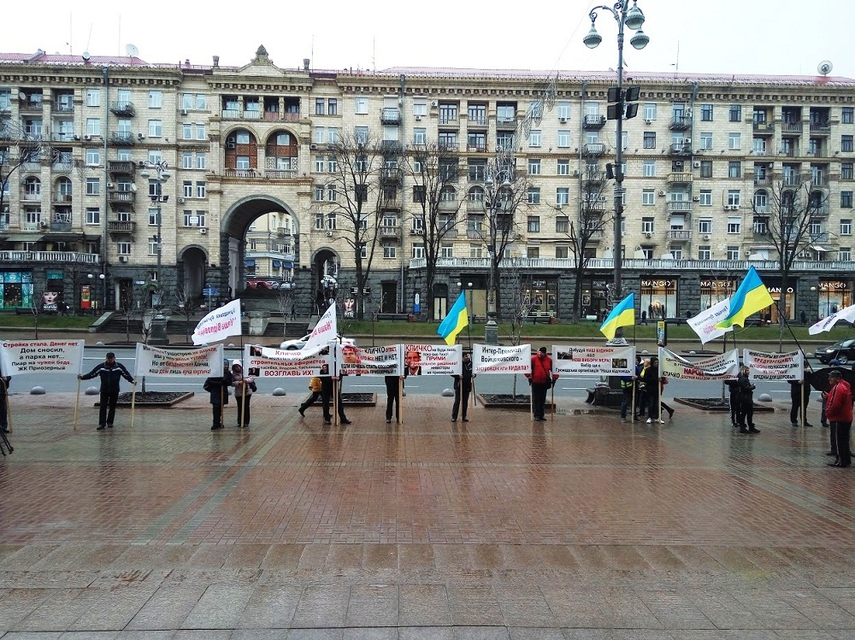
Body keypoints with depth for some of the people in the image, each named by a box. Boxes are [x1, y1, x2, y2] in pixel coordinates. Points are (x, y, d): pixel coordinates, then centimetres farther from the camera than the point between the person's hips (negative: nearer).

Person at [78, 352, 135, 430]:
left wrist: (132, 380, -18)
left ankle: (110, 423, 19)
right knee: (103, 407, -4)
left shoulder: (119, 366, -3)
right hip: (104, 390, 0)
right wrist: (82, 377, -13)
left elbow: (127, 375, -3)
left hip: (114, 391, 0)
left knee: (112, 407, 9)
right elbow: (91, 374, -1)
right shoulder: (101, 367, -2)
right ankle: (102, 424, -4)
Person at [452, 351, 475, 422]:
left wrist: (474, 375, -5)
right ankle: (454, 417, 2)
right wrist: (458, 376, -23)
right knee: (457, 401, -3)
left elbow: (474, 372, 17)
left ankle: (464, 417, 18)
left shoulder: (470, 364, 4)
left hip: (467, 386, 5)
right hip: (459, 386, -5)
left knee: (465, 402, 10)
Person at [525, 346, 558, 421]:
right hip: (535, 382, -3)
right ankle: (536, 415, 1)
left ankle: (542, 415, 16)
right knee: (536, 399, -2)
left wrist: (554, 378, 7)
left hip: (545, 383, 3)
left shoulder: (549, 360, 2)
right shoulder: (533, 359, -7)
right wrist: (529, 377, -8)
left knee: (543, 399, 9)